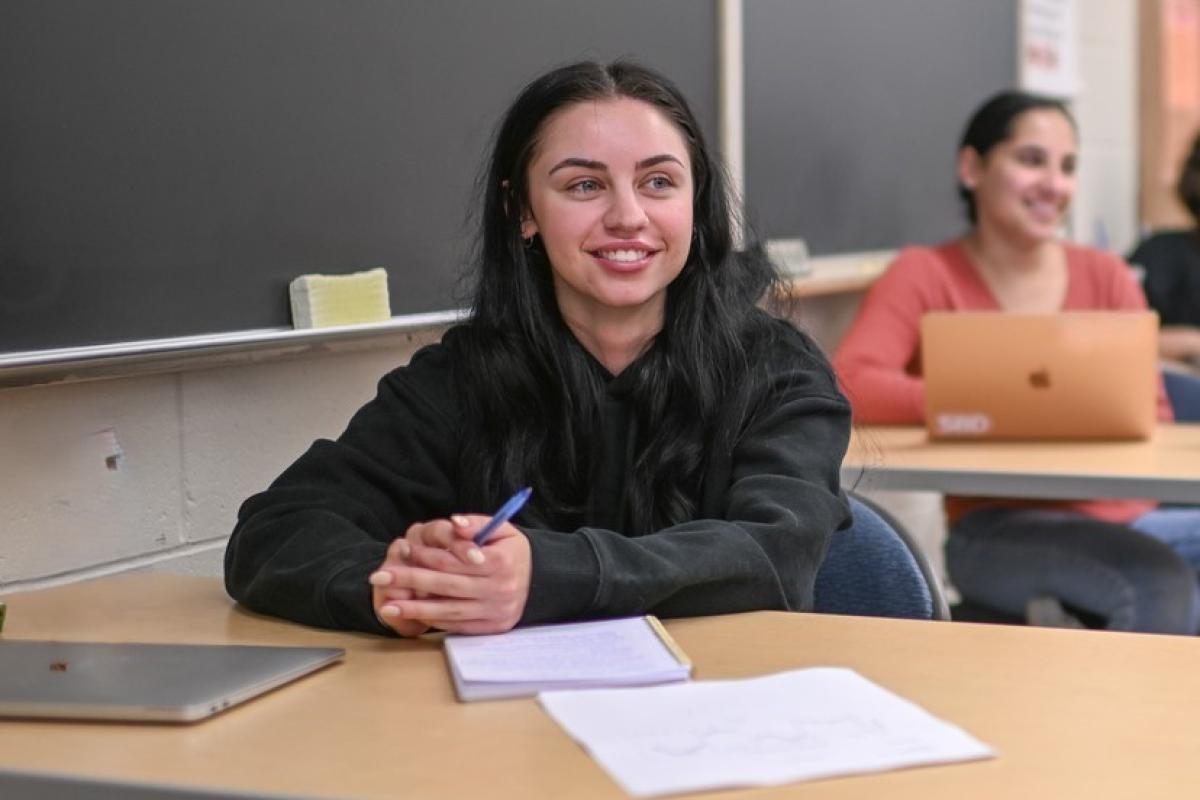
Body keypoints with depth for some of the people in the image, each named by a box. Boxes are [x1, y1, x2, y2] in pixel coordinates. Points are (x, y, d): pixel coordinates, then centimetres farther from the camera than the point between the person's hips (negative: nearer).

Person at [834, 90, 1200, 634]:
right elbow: (848, 387, -14)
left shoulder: (1106, 277, 13)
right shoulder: (926, 275, 2)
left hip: (1121, 517, 5)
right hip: (999, 527, -5)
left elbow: (1153, 416, 12)